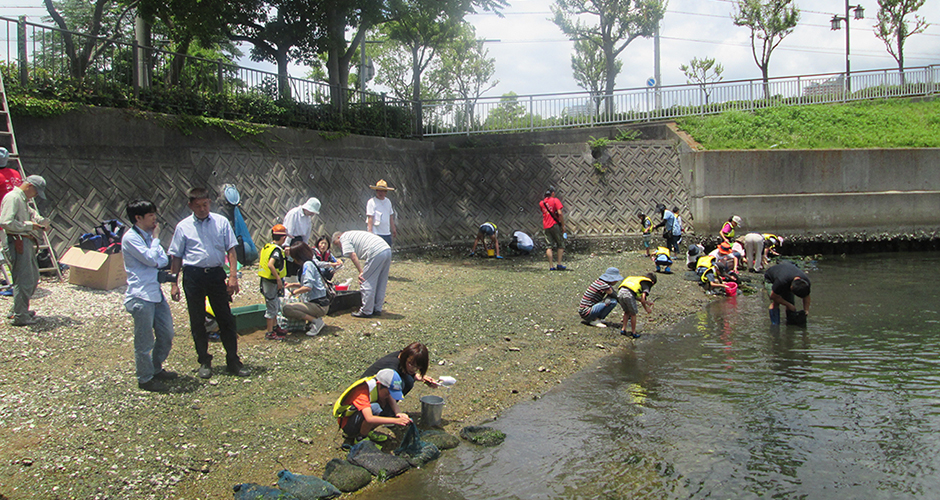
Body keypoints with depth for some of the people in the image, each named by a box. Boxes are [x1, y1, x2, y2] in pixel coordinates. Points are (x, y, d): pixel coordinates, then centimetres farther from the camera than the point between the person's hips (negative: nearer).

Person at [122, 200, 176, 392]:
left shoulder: (148, 236, 14)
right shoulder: (130, 238, -12)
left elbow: (164, 260, 9)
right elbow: (152, 260, -19)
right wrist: (155, 238, -7)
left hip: (157, 293, 9)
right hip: (141, 296, -9)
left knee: (166, 335, 15)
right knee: (144, 341, 2)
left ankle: (156, 369, 33)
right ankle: (145, 379, 16)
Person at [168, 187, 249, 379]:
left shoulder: (221, 222, 4)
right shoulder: (183, 227, 3)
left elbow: (231, 250, 3)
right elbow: (176, 257, 6)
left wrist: (233, 276, -7)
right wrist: (174, 283, 2)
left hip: (216, 274, 0)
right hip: (193, 276, 0)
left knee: (226, 318, 3)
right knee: (197, 321, 7)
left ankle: (233, 361, 13)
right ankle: (204, 362, 20)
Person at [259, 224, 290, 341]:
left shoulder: (266, 247, 8)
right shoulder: (277, 249, -20)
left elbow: (260, 261, 15)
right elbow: (270, 265, -32)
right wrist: (278, 279, -27)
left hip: (265, 280, 10)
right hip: (272, 282, -10)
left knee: (276, 305, 23)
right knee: (272, 307, 0)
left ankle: (275, 327, 36)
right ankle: (270, 333, 9)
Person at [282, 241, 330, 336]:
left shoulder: (307, 265, -15)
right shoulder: (309, 263, 14)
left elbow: (308, 287, -26)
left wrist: (294, 292, -12)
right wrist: (292, 285, 19)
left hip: (319, 305, -11)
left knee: (287, 309, -22)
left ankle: (316, 321, -14)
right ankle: (316, 319, 9)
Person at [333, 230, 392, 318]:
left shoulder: (344, 237, 9)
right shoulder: (353, 234, 36)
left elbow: (353, 255, -5)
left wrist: (361, 271, -4)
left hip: (376, 253, -9)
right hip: (387, 249, 9)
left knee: (366, 283, 1)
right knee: (381, 284, 17)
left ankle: (366, 311, 6)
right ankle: (377, 309, 26)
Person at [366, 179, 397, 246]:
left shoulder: (388, 201, 13)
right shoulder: (372, 202, -8)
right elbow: (370, 218, -12)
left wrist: (393, 229, 22)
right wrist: (370, 232, -17)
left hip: (387, 233, 7)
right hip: (376, 233, -7)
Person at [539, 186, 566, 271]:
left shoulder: (541, 203, 10)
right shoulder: (555, 200, -5)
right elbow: (560, 213, -13)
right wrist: (563, 226, -8)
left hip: (546, 226, 4)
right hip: (555, 225, -4)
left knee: (548, 246, 3)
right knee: (560, 245, 7)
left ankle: (551, 266, 0)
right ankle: (559, 264, 2)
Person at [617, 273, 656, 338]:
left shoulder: (637, 279, 34)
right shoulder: (646, 284, 13)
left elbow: (635, 297, 36)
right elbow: (642, 299, 2)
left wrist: (646, 302, 42)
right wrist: (646, 309, 18)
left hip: (620, 292, 6)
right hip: (629, 294, -6)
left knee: (627, 312, 27)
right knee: (633, 314, 14)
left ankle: (623, 329, 30)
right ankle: (633, 332, 23)